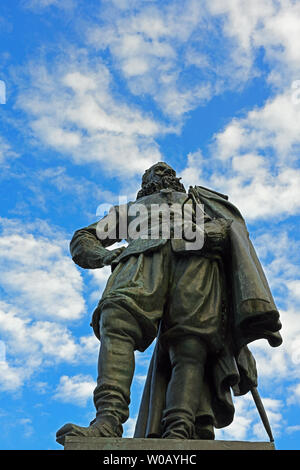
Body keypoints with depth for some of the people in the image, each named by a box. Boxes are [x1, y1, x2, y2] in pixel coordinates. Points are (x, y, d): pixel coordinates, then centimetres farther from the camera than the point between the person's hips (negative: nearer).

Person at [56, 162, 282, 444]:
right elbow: (83, 239, 38)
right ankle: (109, 419, -46)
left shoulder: (200, 198, 45)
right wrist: (105, 255, 11)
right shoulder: (131, 208, 46)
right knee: (117, 320, -31)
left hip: (198, 253, 0)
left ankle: (179, 434, -43)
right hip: (147, 252, 1)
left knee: (189, 346, -26)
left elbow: (234, 227, 29)